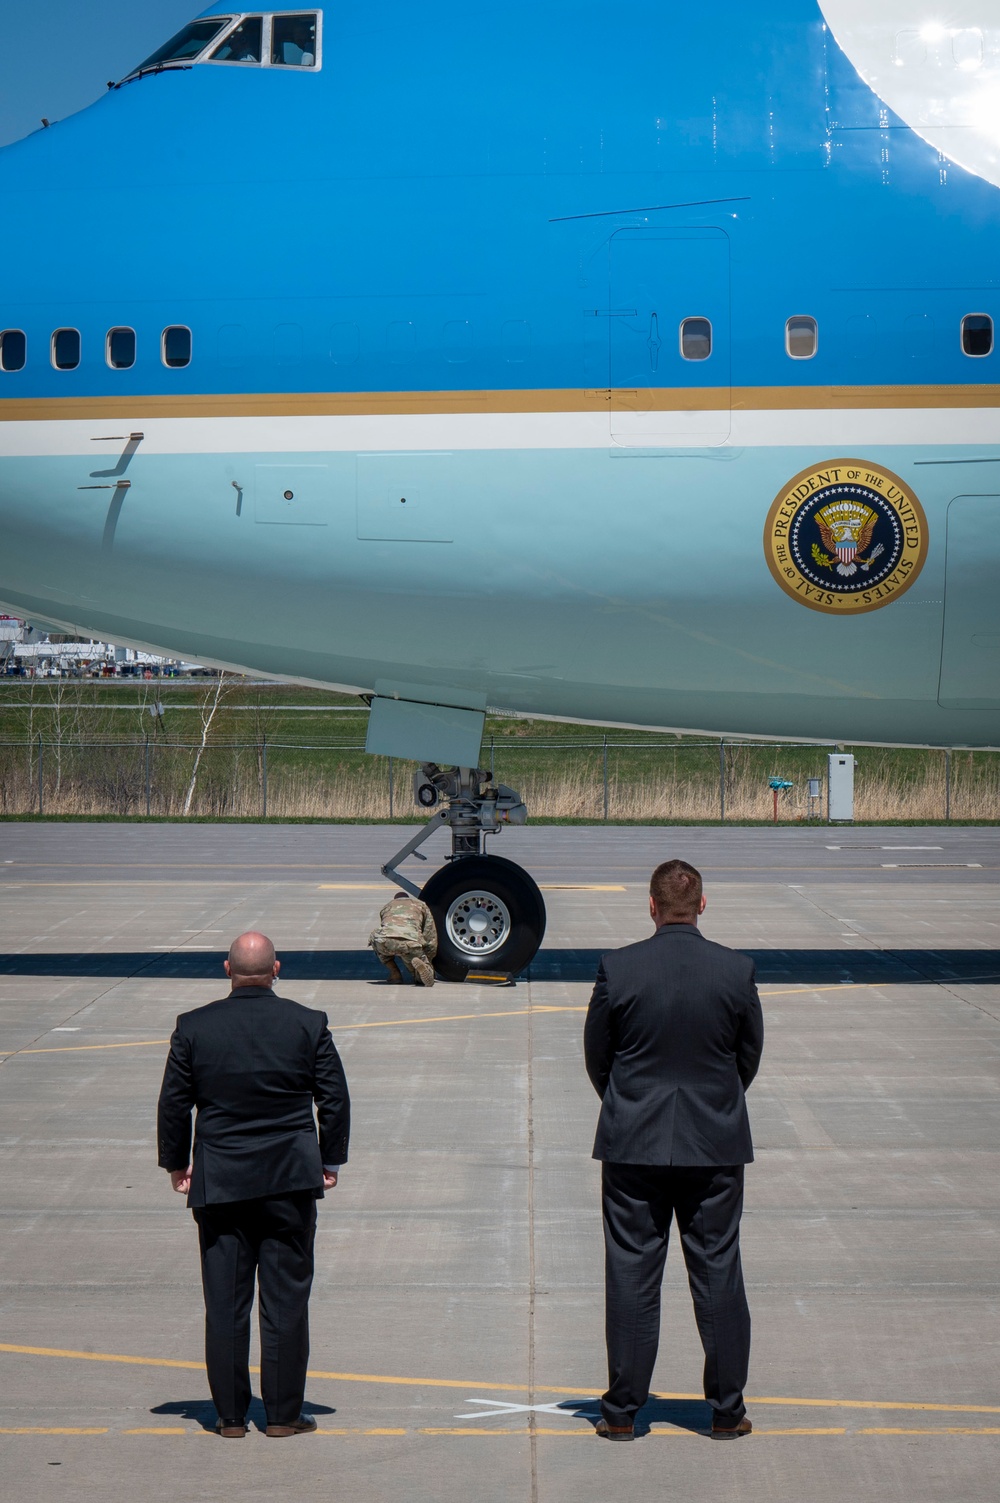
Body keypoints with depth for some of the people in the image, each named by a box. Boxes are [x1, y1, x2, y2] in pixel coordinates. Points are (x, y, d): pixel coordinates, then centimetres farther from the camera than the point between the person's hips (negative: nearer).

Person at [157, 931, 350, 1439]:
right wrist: (330, 1160, 12)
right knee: (286, 1297, 5)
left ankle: (230, 1416, 10)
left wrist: (176, 1163, 14)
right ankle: (283, 1413, 7)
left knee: (225, 1301, 6)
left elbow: (173, 1104, 2)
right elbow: (335, 1098, 0)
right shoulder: (308, 1024, -4)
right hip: (291, 1179, 0)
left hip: (218, 1182, 1)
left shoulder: (193, 1028, -3)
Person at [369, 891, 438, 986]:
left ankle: (394, 974, 23)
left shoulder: (387, 906, 39)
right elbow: (431, 936, 30)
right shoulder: (421, 904, 34)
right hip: (410, 942, -1)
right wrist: (428, 961, 41)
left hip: (386, 942, 1)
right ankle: (420, 964, -22)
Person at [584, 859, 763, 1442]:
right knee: (719, 1274, 9)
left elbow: (597, 1055, 1)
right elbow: (750, 1055, 4)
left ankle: (622, 1410, 11)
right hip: (716, 1143, 1)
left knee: (631, 1278, 6)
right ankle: (727, 1410, 14)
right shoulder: (737, 970, -7)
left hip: (633, 1142, -1)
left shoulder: (618, 968, -9)